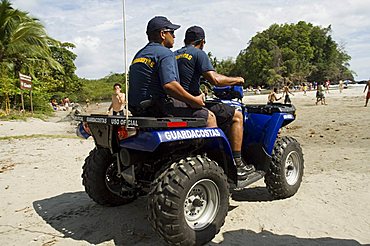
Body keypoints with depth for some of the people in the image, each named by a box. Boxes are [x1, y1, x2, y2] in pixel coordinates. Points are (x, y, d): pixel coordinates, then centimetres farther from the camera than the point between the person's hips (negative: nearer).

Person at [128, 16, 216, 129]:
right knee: (209, 117, -4)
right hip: (159, 108, -10)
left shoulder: (139, 54, 18)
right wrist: (193, 100, -16)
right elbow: (169, 85, -25)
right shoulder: (165, 53, -11)